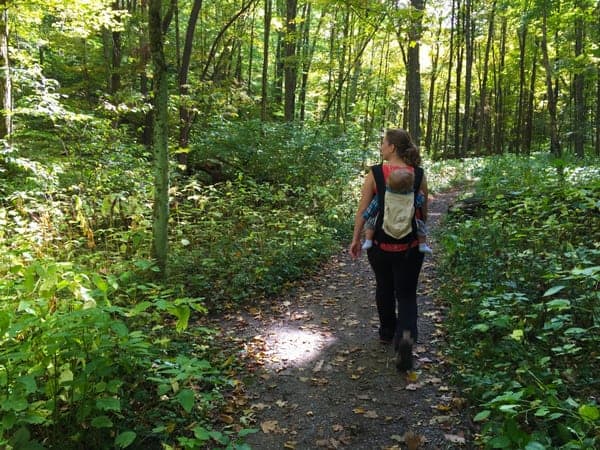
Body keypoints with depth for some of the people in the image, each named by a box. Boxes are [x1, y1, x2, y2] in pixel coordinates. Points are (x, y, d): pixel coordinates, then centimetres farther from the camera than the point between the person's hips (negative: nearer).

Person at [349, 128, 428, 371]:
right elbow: (424, 212, 6)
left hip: (381, 244, 0)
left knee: (384, 288, 21)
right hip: (410, 245, 1)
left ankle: (388, 331, 37)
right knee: (407, 294, 8)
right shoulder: (418, 174, -3)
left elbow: (363, 210, -9)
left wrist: (356, 239, 2)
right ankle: (406, 335, -16)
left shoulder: (374, 173, -10)